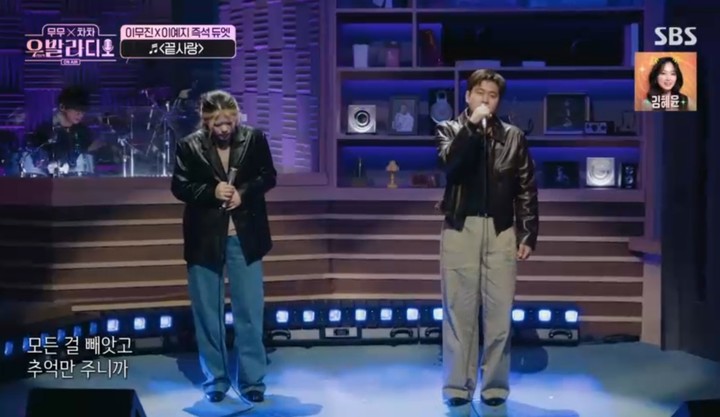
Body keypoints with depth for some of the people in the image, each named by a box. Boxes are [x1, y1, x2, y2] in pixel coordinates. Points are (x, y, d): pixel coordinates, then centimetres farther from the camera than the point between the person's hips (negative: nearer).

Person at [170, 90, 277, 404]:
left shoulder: (255, 139, -1)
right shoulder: (189, 146, -4)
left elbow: (268, 176, 3)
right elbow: (179, 187, -3)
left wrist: (244, 192, -15)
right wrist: (211, 191, -19)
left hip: (245, 237, 0)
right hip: (205, 239, 0)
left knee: (250, 311, 4)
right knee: (208, 315, 7)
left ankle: (252, 380, 14)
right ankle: (215, 380, 19)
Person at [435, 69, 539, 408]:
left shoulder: (514, 137, 9)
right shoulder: (449, 130, 7)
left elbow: (527, 190, 8)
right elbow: (450, 164, -15)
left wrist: (528, 235, 2)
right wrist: (472, 125, -18)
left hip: (501, 231, 1)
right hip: (460, 229, -1)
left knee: (499, 311, 1)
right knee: (459, 310, 1)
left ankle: (495, 385, 11)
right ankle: (458, 386, 9)